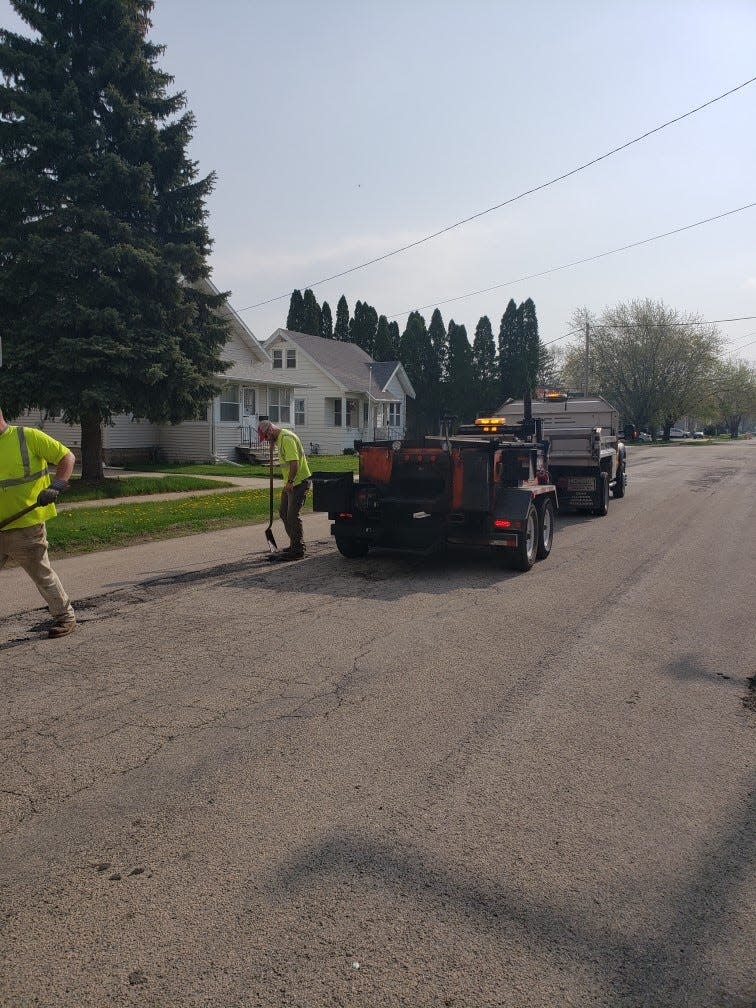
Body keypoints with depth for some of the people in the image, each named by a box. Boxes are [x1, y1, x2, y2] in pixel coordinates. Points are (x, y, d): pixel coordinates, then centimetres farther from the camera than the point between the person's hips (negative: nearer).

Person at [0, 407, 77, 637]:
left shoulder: (29, 437, -7)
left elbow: (67, 457, -6)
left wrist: (56, 486, -18)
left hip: (26, 526, -5)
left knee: (42, 574, 5)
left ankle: (65, 616, 23)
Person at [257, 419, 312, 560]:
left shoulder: (286, 438, -19)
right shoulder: (280, 438, 14)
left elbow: (294, 462, -27)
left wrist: (290, 482, -22)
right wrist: (288, 482, 17)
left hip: (299, 482, -11)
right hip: (291, 482, 11)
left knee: (292, 516, -8)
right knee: (284, 512, 16)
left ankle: (297, 550, -1)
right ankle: (295, 544, 26)